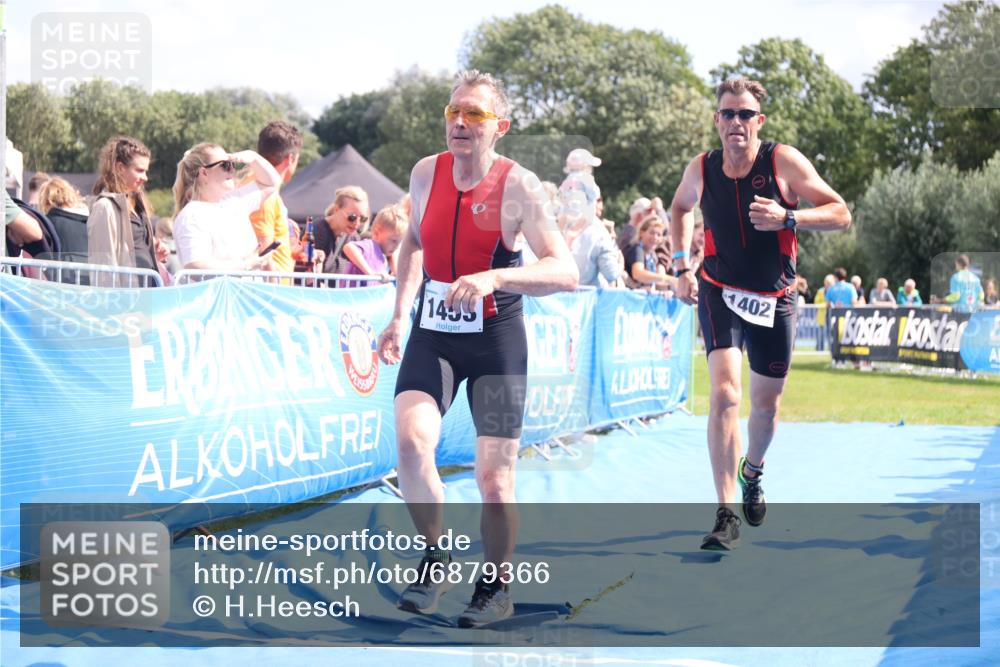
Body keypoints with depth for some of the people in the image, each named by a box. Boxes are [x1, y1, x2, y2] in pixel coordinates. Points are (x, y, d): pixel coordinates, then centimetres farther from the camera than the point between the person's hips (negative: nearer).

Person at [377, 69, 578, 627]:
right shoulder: (426, 173, -1)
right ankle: (436, 558, 1)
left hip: (496, 340, -3)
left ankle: (497, 588, 22)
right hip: (433, 334, 3)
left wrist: (493, 277, -36)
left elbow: (566, 272, -23)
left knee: (494, 476, -1)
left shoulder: (518, 185, -15)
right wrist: (399, 314, 14)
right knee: (411, 440, -21)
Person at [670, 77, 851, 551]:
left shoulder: (784, 161, -13)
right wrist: (681, 267, 8)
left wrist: (786, 217, -28)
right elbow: (680, 207, 18)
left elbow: (841, 214, -12)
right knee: (724, 393, -20)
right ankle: (726, 516, -21)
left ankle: (751, 473, 48)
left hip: (774, 299, 1)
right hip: (720, 294, 0)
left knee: (766, 404, 14)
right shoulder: (701, 169, -5)